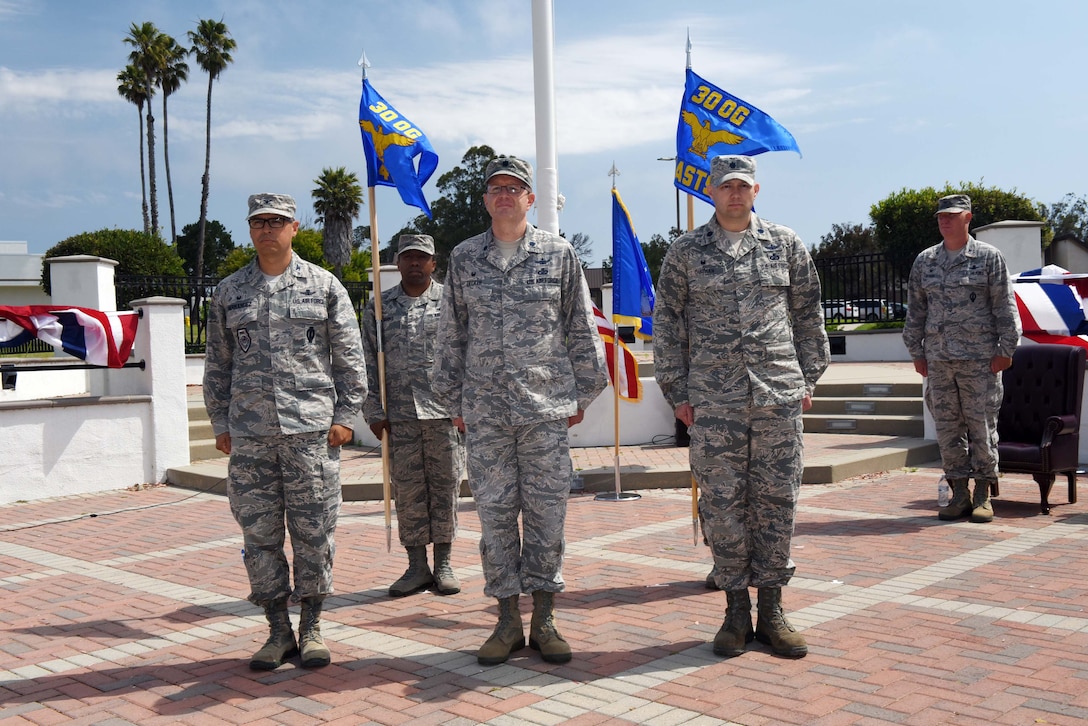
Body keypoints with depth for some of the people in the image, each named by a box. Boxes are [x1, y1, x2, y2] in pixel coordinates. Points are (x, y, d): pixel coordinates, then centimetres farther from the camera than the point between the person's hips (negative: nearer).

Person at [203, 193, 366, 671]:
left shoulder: (324, 286, 6)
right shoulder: (228, 293, 12)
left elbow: (349, 357, 5)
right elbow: (217, 364, 15)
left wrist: (346, 416, -2)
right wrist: (220, 424, 8)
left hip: (312, 428, -2)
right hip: (249, 434, 2)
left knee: (313, 531, 1)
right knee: (259, 532, 4)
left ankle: (311, 628, 14)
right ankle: (278, 631, 15)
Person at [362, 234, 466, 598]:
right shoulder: (379, 306, 10)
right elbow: (368, 362, 9)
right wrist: (373, 411, 2)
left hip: (444, 411, -1)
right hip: (399, 415, 1)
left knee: (445, 486, 3)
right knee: (407, 490, 4)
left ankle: (443, 565, 13)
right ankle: (417, 567, 14)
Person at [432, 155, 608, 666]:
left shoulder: (559, 254, 4)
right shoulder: (464, 259, 8)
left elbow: (581, 330, 8)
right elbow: (450, 336, 12)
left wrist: (582, 394, 6)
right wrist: (454, 401, 10)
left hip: (547, 407, -1)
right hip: (485, 411, 1)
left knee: (547, 512, 2)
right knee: (495, 512, 4)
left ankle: (544, 619, 13)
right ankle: (508, 619, 14)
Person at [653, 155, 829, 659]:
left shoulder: (785, 244, 9)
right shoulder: (686, 252, 6)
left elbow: (808, 315, 14)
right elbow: (667, 323, 7)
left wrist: (808, 378, 9)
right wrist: (676, 391, 2)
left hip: (779, 395, 1)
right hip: (713, 399, -1)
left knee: (776, 501, 4)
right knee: (722, 502, 2)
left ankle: (771, 609, 14)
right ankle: (736, 611, 13)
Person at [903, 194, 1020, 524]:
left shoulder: (989, 257, 2)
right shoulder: (924, 261, 12)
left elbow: (1005, 307, 0)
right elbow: (915, 309, 14)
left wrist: (1006, 349, -5)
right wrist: (916, 352, 9)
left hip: (980, 359, -3)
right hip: (938, 360, 3)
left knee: (982, 426, 0)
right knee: (947, 427, 5)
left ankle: (983, 496, 9)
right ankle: (959, 494, 13)